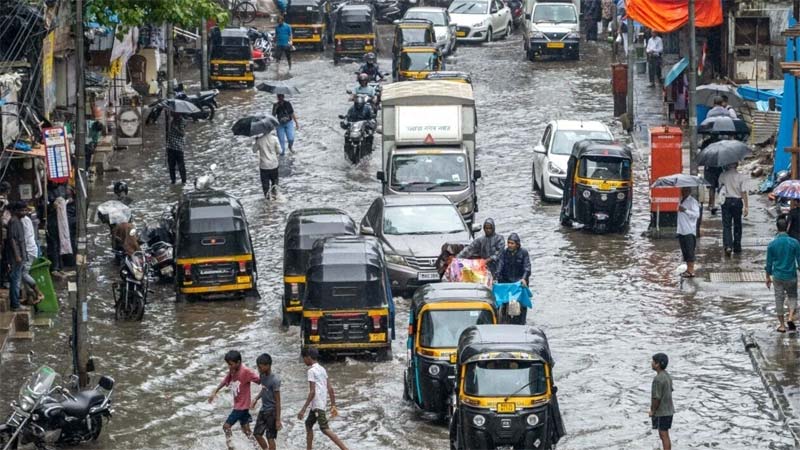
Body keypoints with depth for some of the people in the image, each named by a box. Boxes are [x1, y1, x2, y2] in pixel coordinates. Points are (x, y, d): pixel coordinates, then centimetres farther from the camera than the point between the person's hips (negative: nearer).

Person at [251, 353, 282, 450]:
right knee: (257, 434, 12)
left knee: (270, 438, -1)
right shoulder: (262, 375, 0)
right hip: (263, 409, 8)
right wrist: (256, 399, 7)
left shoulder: (274, 380, -23)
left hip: (272, 411, -8)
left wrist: (278, 420, -18)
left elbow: (278, 401, -20)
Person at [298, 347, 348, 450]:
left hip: (317, 405, -10)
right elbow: (330, 388, 12)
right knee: (309, 424, 22)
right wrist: (333, 405, 15)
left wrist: (303, 409, -19)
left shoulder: (312, 371, -13)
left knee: (325, 429, -13)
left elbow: (312, 392, -19)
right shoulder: (322, 369, 13)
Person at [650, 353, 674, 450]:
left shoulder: (658, 379, -22)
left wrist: (652, 411, -8)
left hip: (661, 412, -9)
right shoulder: (667, 376, 7)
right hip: (669, 411, 9)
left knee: (664, 436, -3)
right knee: (664, 435, 16)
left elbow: (657, 397, -22)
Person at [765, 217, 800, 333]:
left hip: (778, 276, 0)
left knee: (779, 299, 10)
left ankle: (782, 325, 14)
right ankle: (791, 318, -4)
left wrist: (768, 277, 12)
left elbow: (769, 263, 0)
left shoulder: (772, 244, -8)